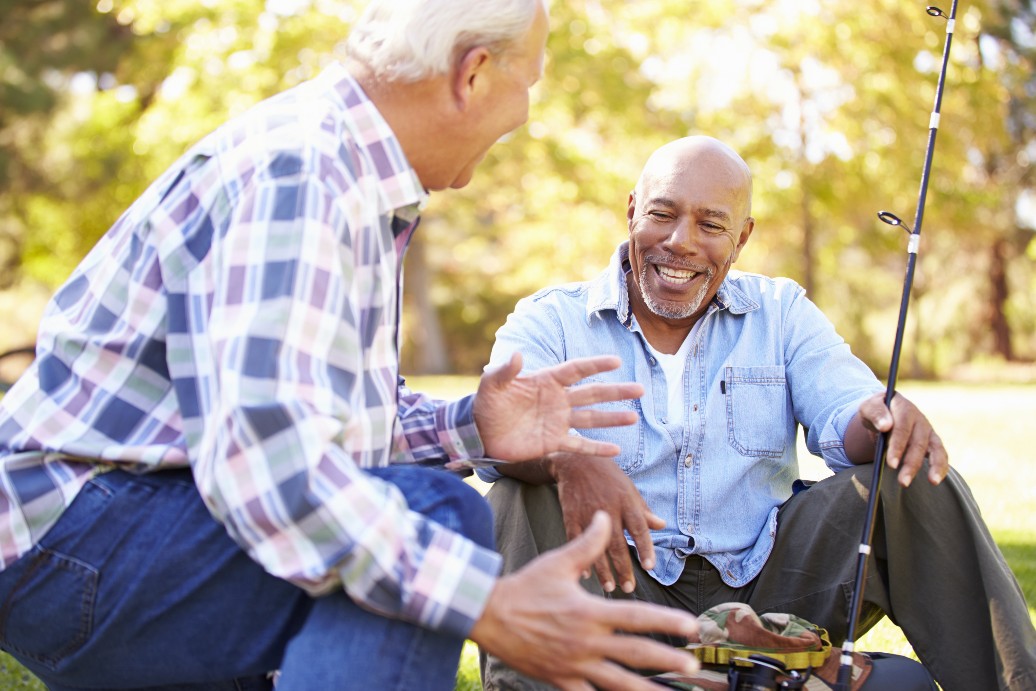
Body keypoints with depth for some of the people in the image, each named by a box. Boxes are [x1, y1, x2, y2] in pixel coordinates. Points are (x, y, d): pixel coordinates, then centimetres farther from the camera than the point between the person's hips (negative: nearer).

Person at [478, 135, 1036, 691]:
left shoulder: (781, 313, 11)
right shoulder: (550, 321, 1)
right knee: (520, 499, -30)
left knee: (914, 484, -16)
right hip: (625, 593, -2)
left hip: (765, 583, 3)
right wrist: (569, 461, -42)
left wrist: (886, 418, -31)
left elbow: (843, 418, -4)